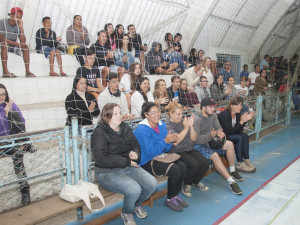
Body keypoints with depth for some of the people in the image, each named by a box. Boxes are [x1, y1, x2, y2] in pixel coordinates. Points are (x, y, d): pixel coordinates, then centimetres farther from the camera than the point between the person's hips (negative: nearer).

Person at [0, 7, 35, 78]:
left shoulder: (18, 26, 0)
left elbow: (23, 42, -11)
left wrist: (21, 27, -16)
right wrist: (16, 43, -26)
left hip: (12, 48, 5)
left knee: (25, 46, -15)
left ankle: (27, 71, -23)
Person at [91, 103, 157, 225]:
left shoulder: (126, 128, 11)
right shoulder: (99, 133, -10)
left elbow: (136, 145, 19)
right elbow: (101, 159, -18)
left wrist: (136, 154, -6)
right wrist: (127, 161, -17)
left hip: (129, 168, 6)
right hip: (108, 172, -6)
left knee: (152, 184, -15)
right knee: (134, 189, -29)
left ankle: (137, 205, 17)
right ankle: (126, 213, 6)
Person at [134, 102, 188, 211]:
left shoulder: (162, 125, 5)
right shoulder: (142, 130, -17)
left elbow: (166, 149, 9)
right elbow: (150, 152, -22)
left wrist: (171, 141, -13)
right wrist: (165, 141, -27)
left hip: (161, 157, 7)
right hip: (147, 162, -7)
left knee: (182, 166, -14)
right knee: (174, 170, -23)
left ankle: (176, 195, 5)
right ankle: (170, 199, 0)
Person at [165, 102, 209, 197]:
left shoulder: (183, 121, 8)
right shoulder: (167, 125, -7)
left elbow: (194, 139, 8)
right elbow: (175, 142, -20)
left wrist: (191, 126, -8)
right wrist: (185, 128, -19)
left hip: (189, 149, 6)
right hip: (177, 152, -6)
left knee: (205, 163, -13)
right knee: (194, 164, -27)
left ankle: (195, 182, 15)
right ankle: (186, 185, 1)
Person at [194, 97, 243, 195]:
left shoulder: (213, 115, 4)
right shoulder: (197, 119, -22)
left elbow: (218, 128, 3)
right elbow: (196, 139, -26)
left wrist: (219, 132, -22)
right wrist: (210, 136, -42)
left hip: (210, 141, 8)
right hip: (198, 145, -8)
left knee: (229, 144, -7)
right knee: (214, 155, -31)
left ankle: (232, 171, 6)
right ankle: (231, 182, -29)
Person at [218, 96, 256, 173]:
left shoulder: (238, 114, 0)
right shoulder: (224, 115, -23)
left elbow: (238, 130, -2)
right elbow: (230, 131, -24)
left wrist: (246, 120, -14)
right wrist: (241, 121, -30)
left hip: (230, 134, 8)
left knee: (245, 135, -16)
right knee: (239, 138, -25)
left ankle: (246, 160, -11)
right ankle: (239, 164, -17)